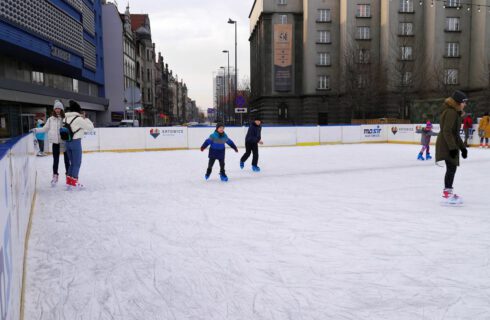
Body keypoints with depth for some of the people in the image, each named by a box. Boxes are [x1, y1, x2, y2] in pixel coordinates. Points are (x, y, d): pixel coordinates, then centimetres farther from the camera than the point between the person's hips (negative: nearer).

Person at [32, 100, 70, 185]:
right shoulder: (51, 119, 2)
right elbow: (45, 129, 8)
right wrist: (36, 130, 0)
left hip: (65, 141, -2)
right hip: (55, 141, 2)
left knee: (66, 158, 10)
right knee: (55, 159, 11)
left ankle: (68, 174, 25)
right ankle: (55, 175, 24)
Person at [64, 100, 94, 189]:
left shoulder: (66, 118, 5)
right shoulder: (79, 119, -14)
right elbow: (90, 127, -8)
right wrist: (85, 118, -1)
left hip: (67, 142, 7)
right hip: (76, 142, -7)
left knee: (72, 162, 19)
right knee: (77, 163, 5)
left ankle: (69, 180, 22)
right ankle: (74, 182, 10)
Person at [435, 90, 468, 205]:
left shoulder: (456, 113, 17)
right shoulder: (451, 112, -15)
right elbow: (447, 131, -22)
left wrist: (462, 147, 22)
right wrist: (452, 147, -25)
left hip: (451, 145, 10)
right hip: (447, 145, -10)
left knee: (452, 168, 15)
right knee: (451, 168, -9)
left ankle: (447, 191, 26)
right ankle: (447, 193, -4)